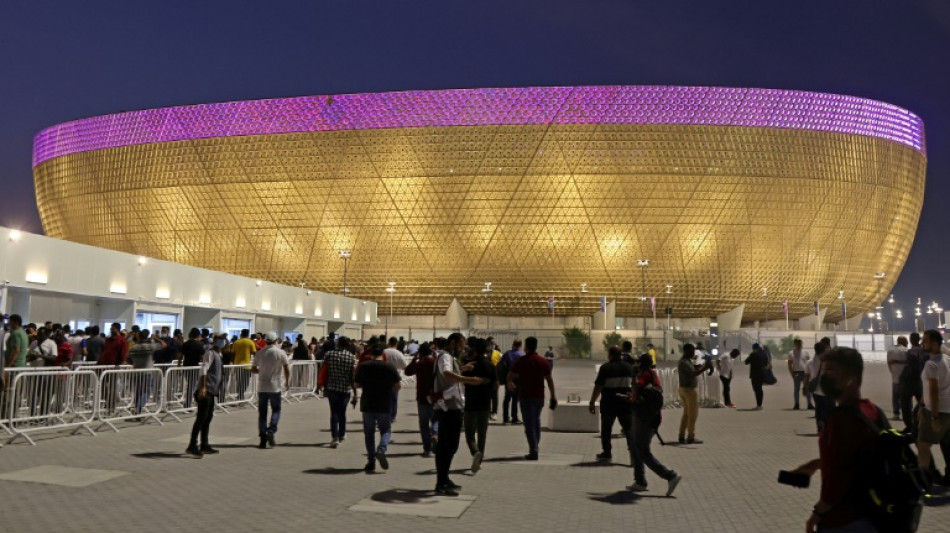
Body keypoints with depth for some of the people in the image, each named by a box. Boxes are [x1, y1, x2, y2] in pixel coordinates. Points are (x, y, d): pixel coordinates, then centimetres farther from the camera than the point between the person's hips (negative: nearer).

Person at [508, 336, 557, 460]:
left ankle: (533, 451, -8)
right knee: (536, 420, 22)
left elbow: (510, 375, -4)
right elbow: (549, 380, 3)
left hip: (526, 396, -4)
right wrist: (553, 396, 9)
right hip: (539, 396, 4)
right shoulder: (543, 361, 2)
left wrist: (510, 384, 17)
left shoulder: (521, 361, -8)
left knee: (529, 423, -2)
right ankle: (536, 445, 30)